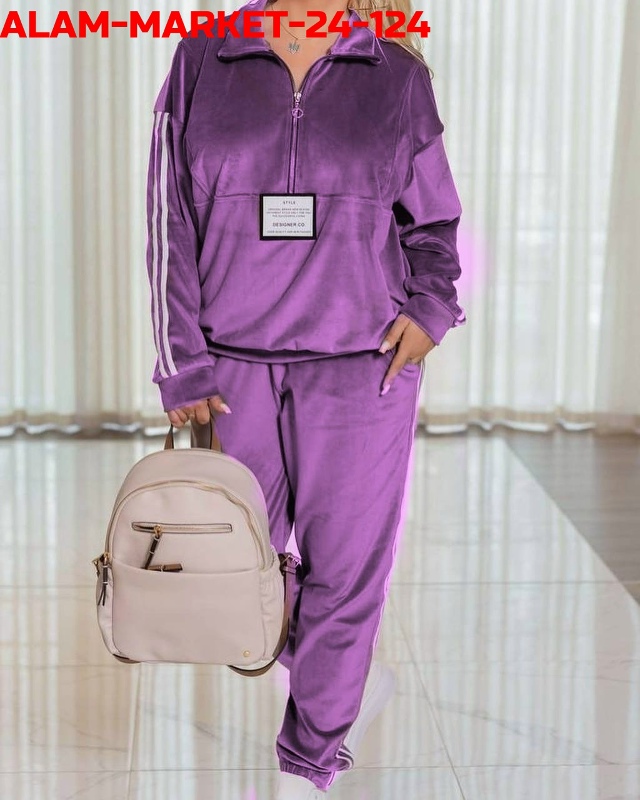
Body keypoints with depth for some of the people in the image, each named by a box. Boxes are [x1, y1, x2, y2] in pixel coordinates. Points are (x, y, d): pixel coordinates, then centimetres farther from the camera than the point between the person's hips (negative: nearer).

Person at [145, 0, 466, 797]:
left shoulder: (398, 79, 2)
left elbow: (432, 222, 13)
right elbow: (171, 226, 0)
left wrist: (431, 308, -6)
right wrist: (183, 369, -4)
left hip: (361, 365, -1)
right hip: (235, 366, 1)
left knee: (343, 571, 3)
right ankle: (354, 679, 40)